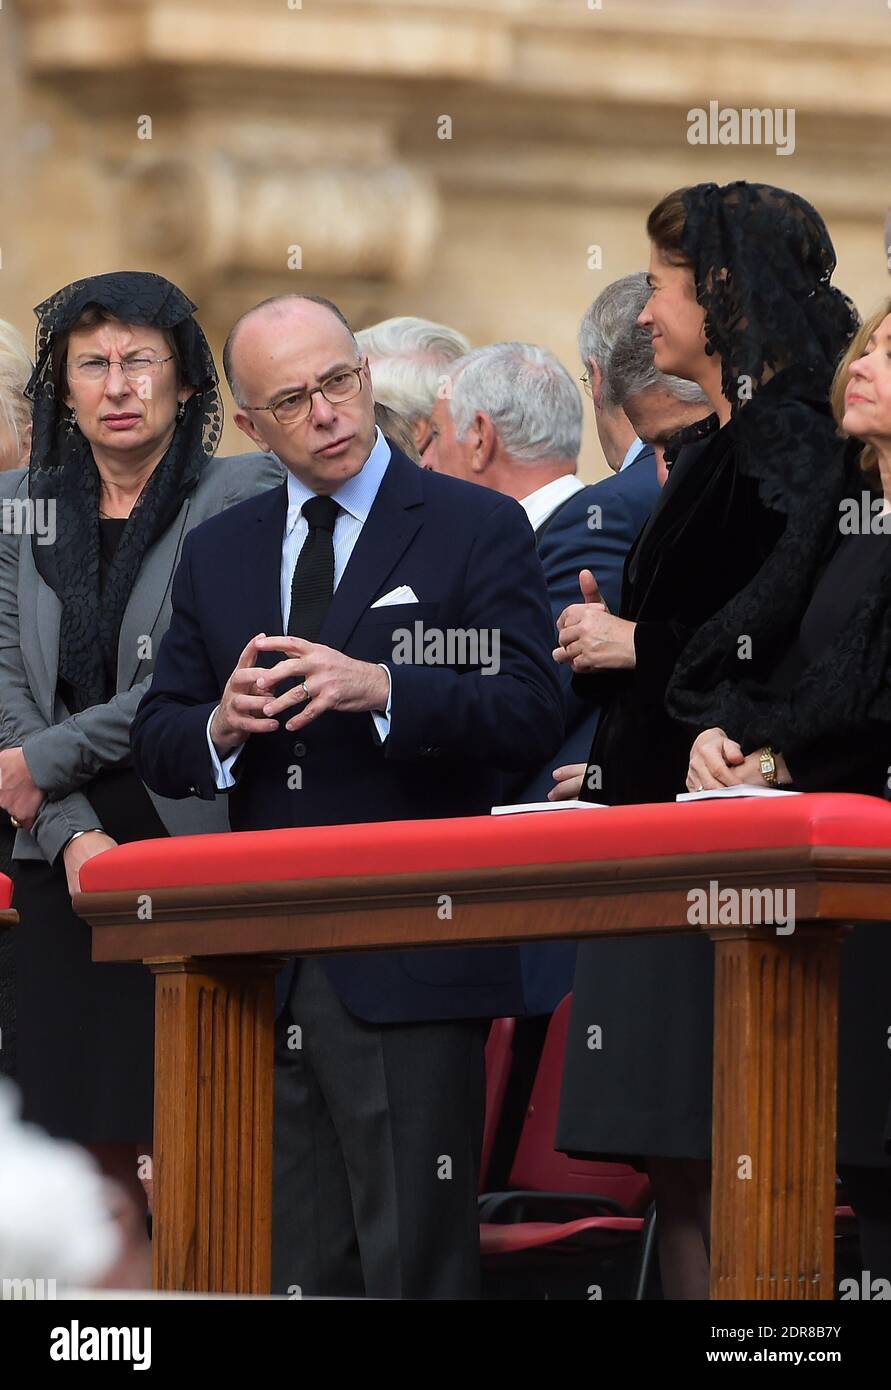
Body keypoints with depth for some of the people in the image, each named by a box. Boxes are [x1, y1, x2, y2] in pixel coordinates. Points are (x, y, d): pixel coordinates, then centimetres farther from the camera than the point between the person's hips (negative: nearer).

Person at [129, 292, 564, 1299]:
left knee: (414, 1263, -8)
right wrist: (221, 726, -8)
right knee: (295, 1269, 6)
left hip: (409, 965, -5)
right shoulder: (217, 555, 16)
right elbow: (156, 747, 15)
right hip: (262, 974, 5)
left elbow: (530, 722, -8)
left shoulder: (479, 530, 1)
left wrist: (380, 689, -23)